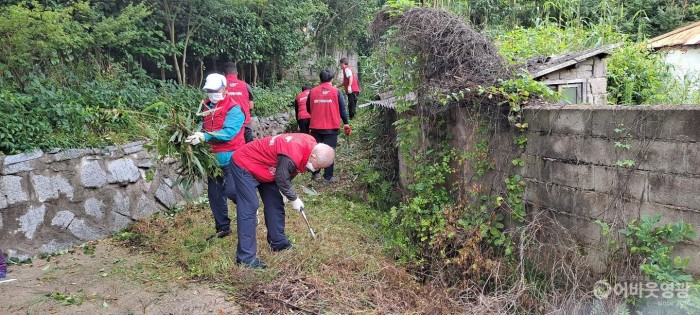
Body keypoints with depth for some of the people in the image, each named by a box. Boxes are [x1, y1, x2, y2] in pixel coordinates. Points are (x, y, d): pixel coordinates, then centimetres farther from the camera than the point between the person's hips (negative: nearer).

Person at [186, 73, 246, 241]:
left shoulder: (234, 109, -12)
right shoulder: (207, 107, 11)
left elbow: (228, 133, -24)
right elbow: (202, 126, 18)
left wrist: (204, 137, -33)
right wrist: (195, 135, -4)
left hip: (229, 157, -7)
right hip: (212, 156, 7)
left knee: (231, 190, -13)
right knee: (215, 193, 11)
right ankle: (223, 227, 26)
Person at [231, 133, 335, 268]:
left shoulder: (311, 144, -9)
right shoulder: (291, 156, -37)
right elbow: (282, 180, -20)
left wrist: (289, 193, 2)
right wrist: (294, 199, -6)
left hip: (263, 166, 10)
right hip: (244, 166, -9)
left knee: (275, 203, 11)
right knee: (249, 208, -14)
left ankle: (278, 243, 24)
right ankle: (246, 257, -12)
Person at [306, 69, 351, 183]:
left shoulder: (312, 91, 1)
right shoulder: (336, 91, -5)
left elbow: (308, 109, 10)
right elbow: (342, 109, -4)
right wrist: (346, 123, 6)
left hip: (315, 127, 2)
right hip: (331, 127, -2)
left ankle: (315, 174, 20)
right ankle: (328, 177, 3)